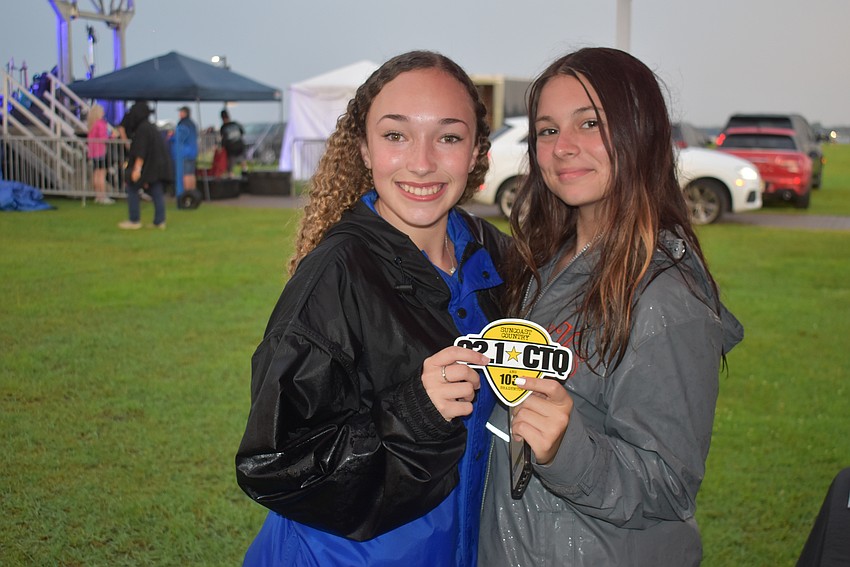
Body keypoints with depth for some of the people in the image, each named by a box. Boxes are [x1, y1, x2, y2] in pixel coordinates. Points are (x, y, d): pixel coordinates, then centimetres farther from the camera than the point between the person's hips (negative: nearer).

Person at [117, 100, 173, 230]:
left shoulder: (142, 128, -14)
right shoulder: (150, 126, 15)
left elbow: (141, 151, -21)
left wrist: (137, 168, -23)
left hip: (148, 165, -9)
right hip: (157, 165, 9)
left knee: (132, 188, 1)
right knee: (157, 193, 5)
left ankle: (134, 221, 1)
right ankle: (159, 222, 3)